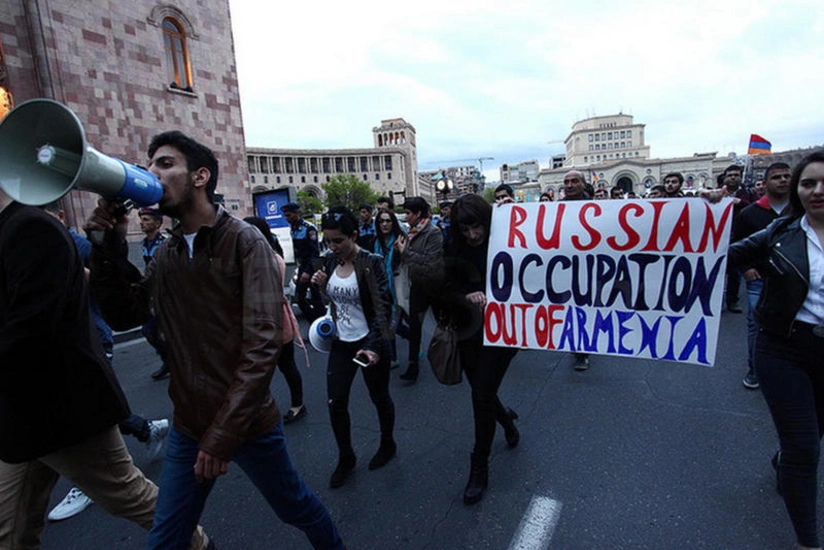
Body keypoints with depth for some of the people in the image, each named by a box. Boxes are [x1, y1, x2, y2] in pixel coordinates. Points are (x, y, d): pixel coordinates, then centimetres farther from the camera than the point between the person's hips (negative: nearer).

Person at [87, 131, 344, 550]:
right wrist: (108, 247, -6)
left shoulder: (244, 241, -15)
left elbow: (263, 345, -21)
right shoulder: (165, 254, 5)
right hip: (187, 425, 5)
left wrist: (223, 433, -22)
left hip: (247, 422, -4)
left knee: (295, 508, 17)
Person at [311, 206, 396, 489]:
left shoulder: (371, 263, -17)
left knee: (379, 397, 14)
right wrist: (320, 284, -7)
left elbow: (383, 307, -21)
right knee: (335, 402, 6)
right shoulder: (331, 261, 1)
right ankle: (345, 458, 28)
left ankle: (388, 445, 40)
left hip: (369, 343, -5)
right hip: (341, 343, 5)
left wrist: (374, 347, -31)